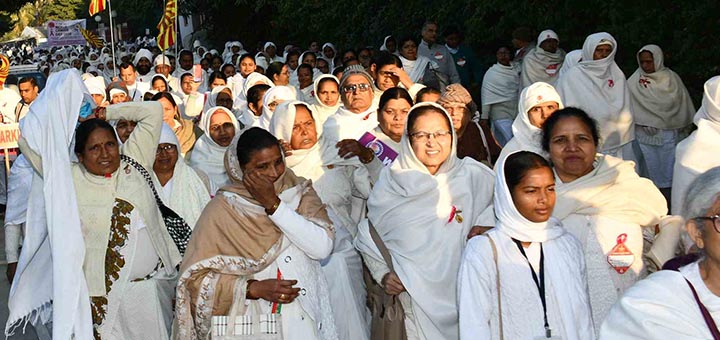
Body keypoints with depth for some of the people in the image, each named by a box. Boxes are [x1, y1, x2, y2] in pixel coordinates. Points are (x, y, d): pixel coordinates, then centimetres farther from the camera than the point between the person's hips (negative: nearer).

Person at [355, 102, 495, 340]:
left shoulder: (473, 176, -2)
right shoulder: (390, 184, 0)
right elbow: (368, 240, 8)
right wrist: (382, 275, -5)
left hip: (465, 298, 1)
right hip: (413, 298, 0)